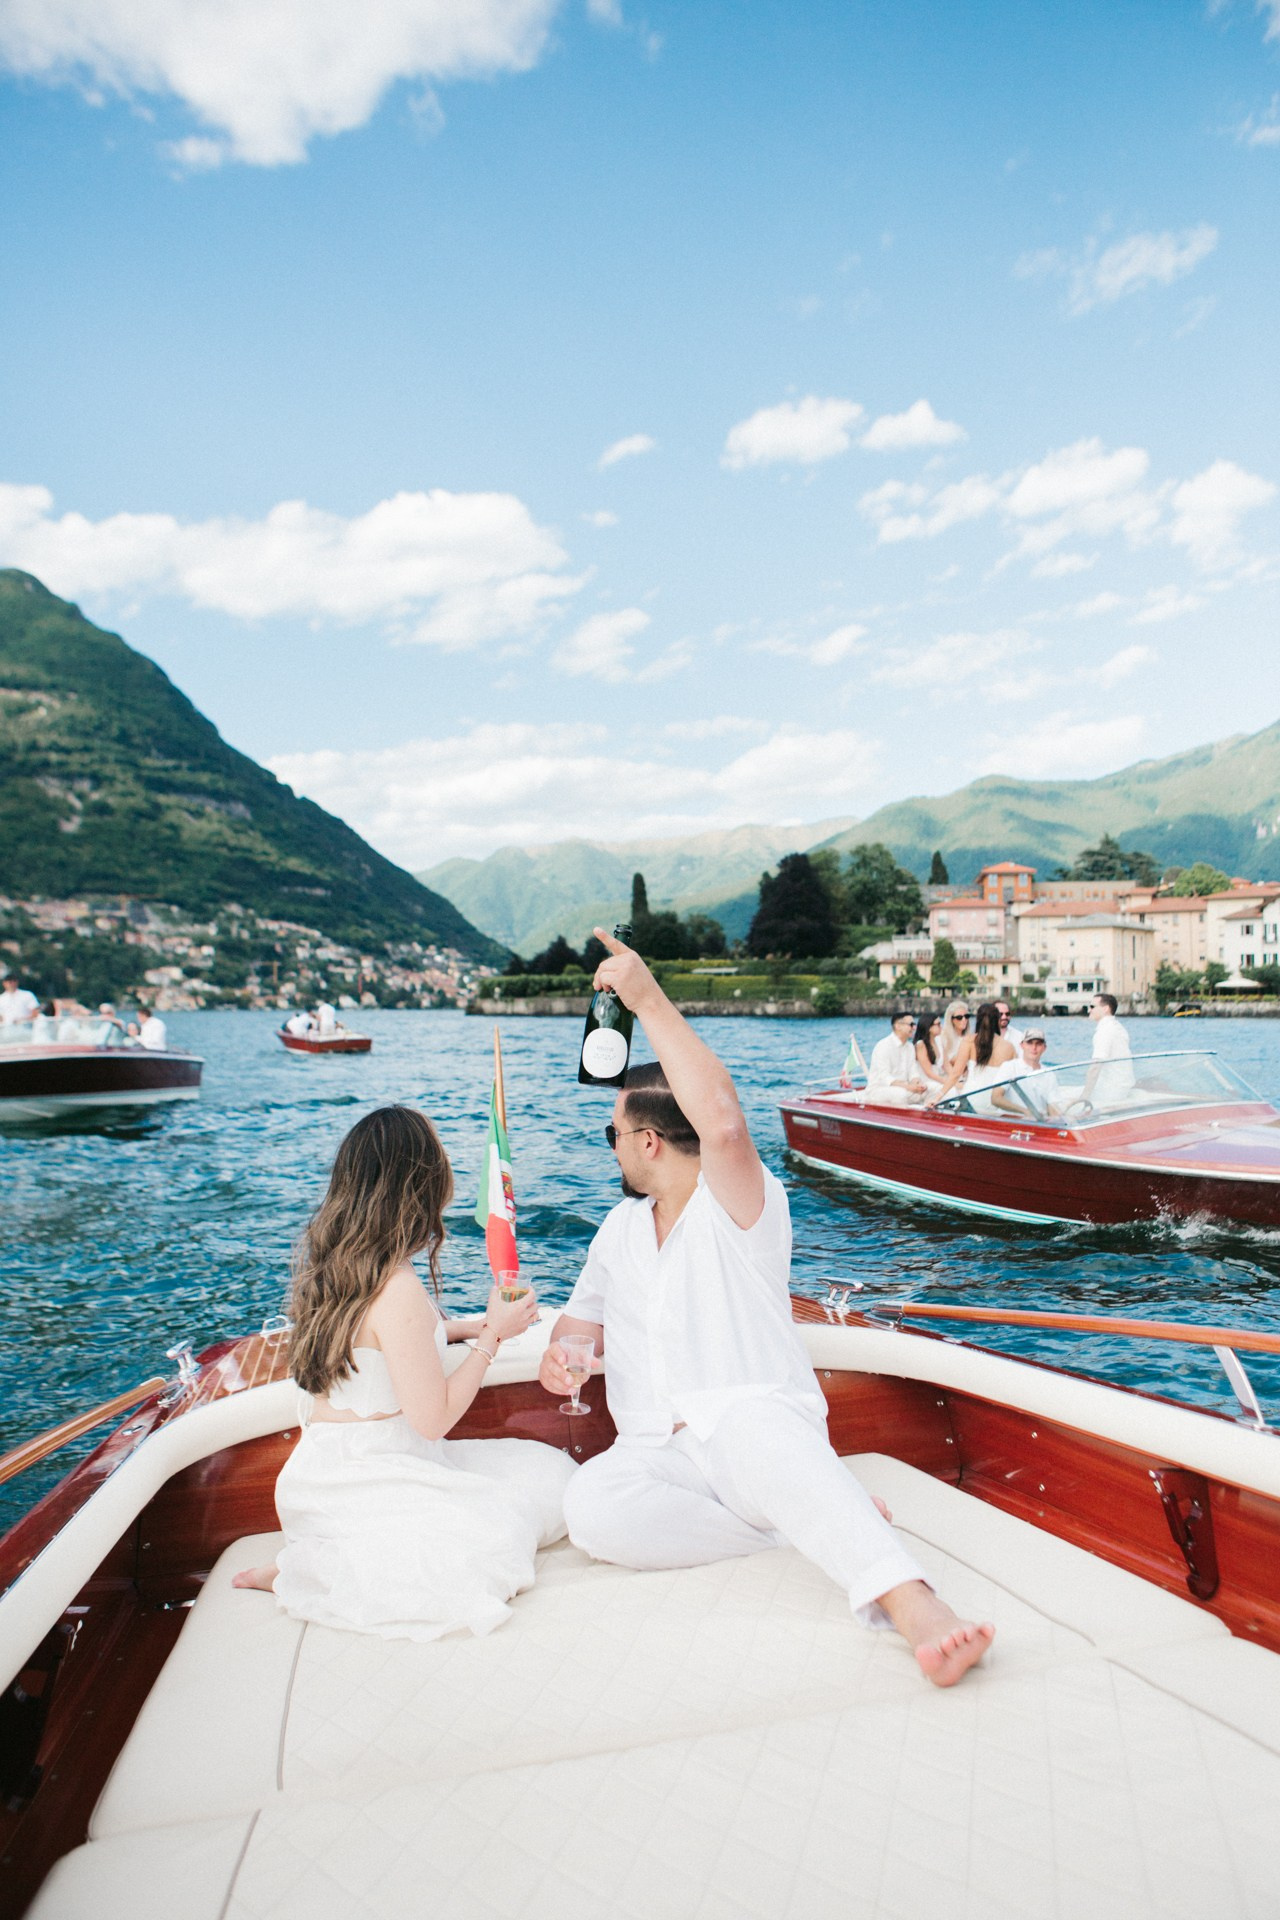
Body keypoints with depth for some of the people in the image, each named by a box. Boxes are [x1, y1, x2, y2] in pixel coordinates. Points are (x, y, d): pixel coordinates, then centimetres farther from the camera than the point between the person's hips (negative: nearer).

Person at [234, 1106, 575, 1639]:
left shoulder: (332, 1264, 4)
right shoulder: (398, 1289, -24)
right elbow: (433, 1418, -18)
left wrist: (463, 1327, 26)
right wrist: (492, 1336, -8)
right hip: (368, 1479, -9)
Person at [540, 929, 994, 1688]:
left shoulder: (742, 1208, -5)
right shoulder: (621, 1227, 18)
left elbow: (724, 1122, -27)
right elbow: (586, 1318, 26)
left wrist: (652, 1001, -26)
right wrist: (562, 1350, 1)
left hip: (758, 1423, -6)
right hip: (659, 1452, 6)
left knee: (749, 1425, -41)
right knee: (591, 1508, -28)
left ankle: (914, 1605, -50)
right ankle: (825, 1517, -18)